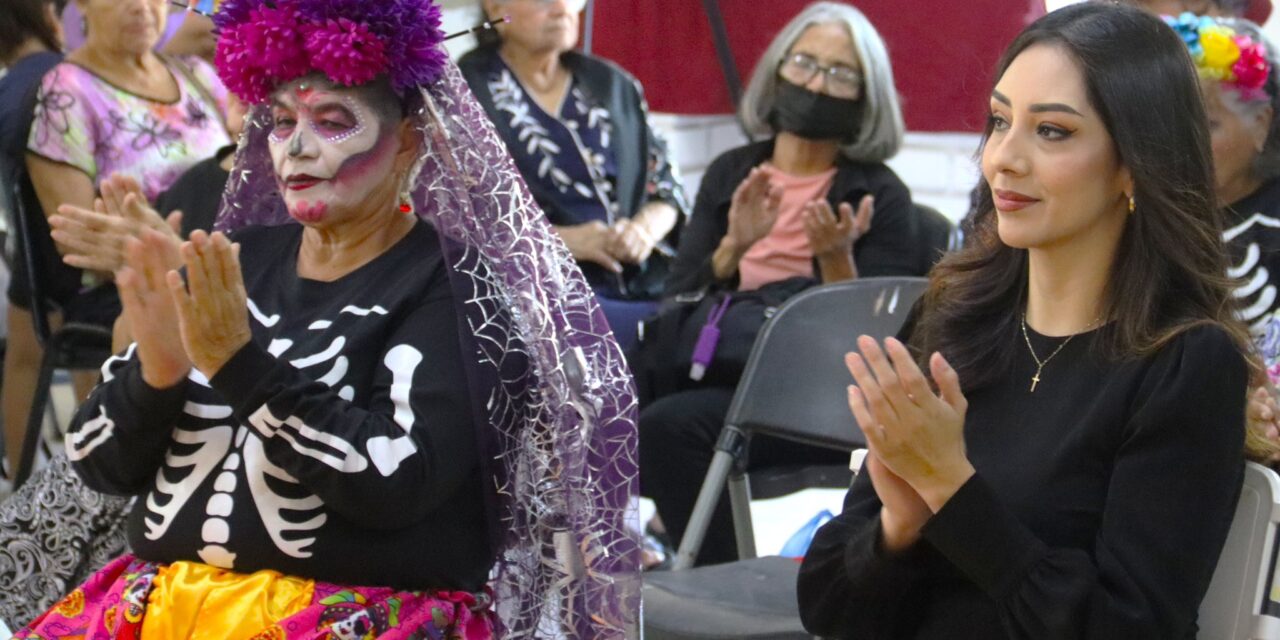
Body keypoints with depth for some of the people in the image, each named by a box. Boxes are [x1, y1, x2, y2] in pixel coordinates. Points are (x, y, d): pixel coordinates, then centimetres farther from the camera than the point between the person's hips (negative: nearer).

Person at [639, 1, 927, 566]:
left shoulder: (880, 196, 1)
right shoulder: (731, 173, 14)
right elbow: (679, 300, 9)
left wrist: (836, 259, -19)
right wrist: (733, 249, -9)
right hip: (718, 371, 4)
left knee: (672, 424, -30)